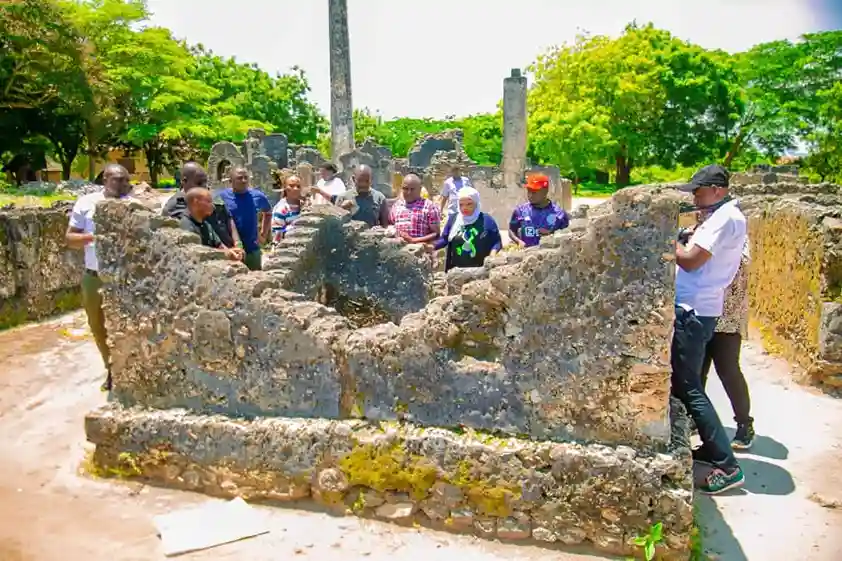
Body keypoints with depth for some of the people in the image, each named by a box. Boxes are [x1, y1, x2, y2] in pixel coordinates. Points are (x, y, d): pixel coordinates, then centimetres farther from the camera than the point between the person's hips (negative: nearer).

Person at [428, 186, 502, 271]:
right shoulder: (453, 219, 6)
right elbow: (445, 238, 10)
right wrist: (433, 246, -7)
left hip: (480, 271, -2)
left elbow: (497, 241, 1)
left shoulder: (487, 220, 0)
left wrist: (493, 252, -18)